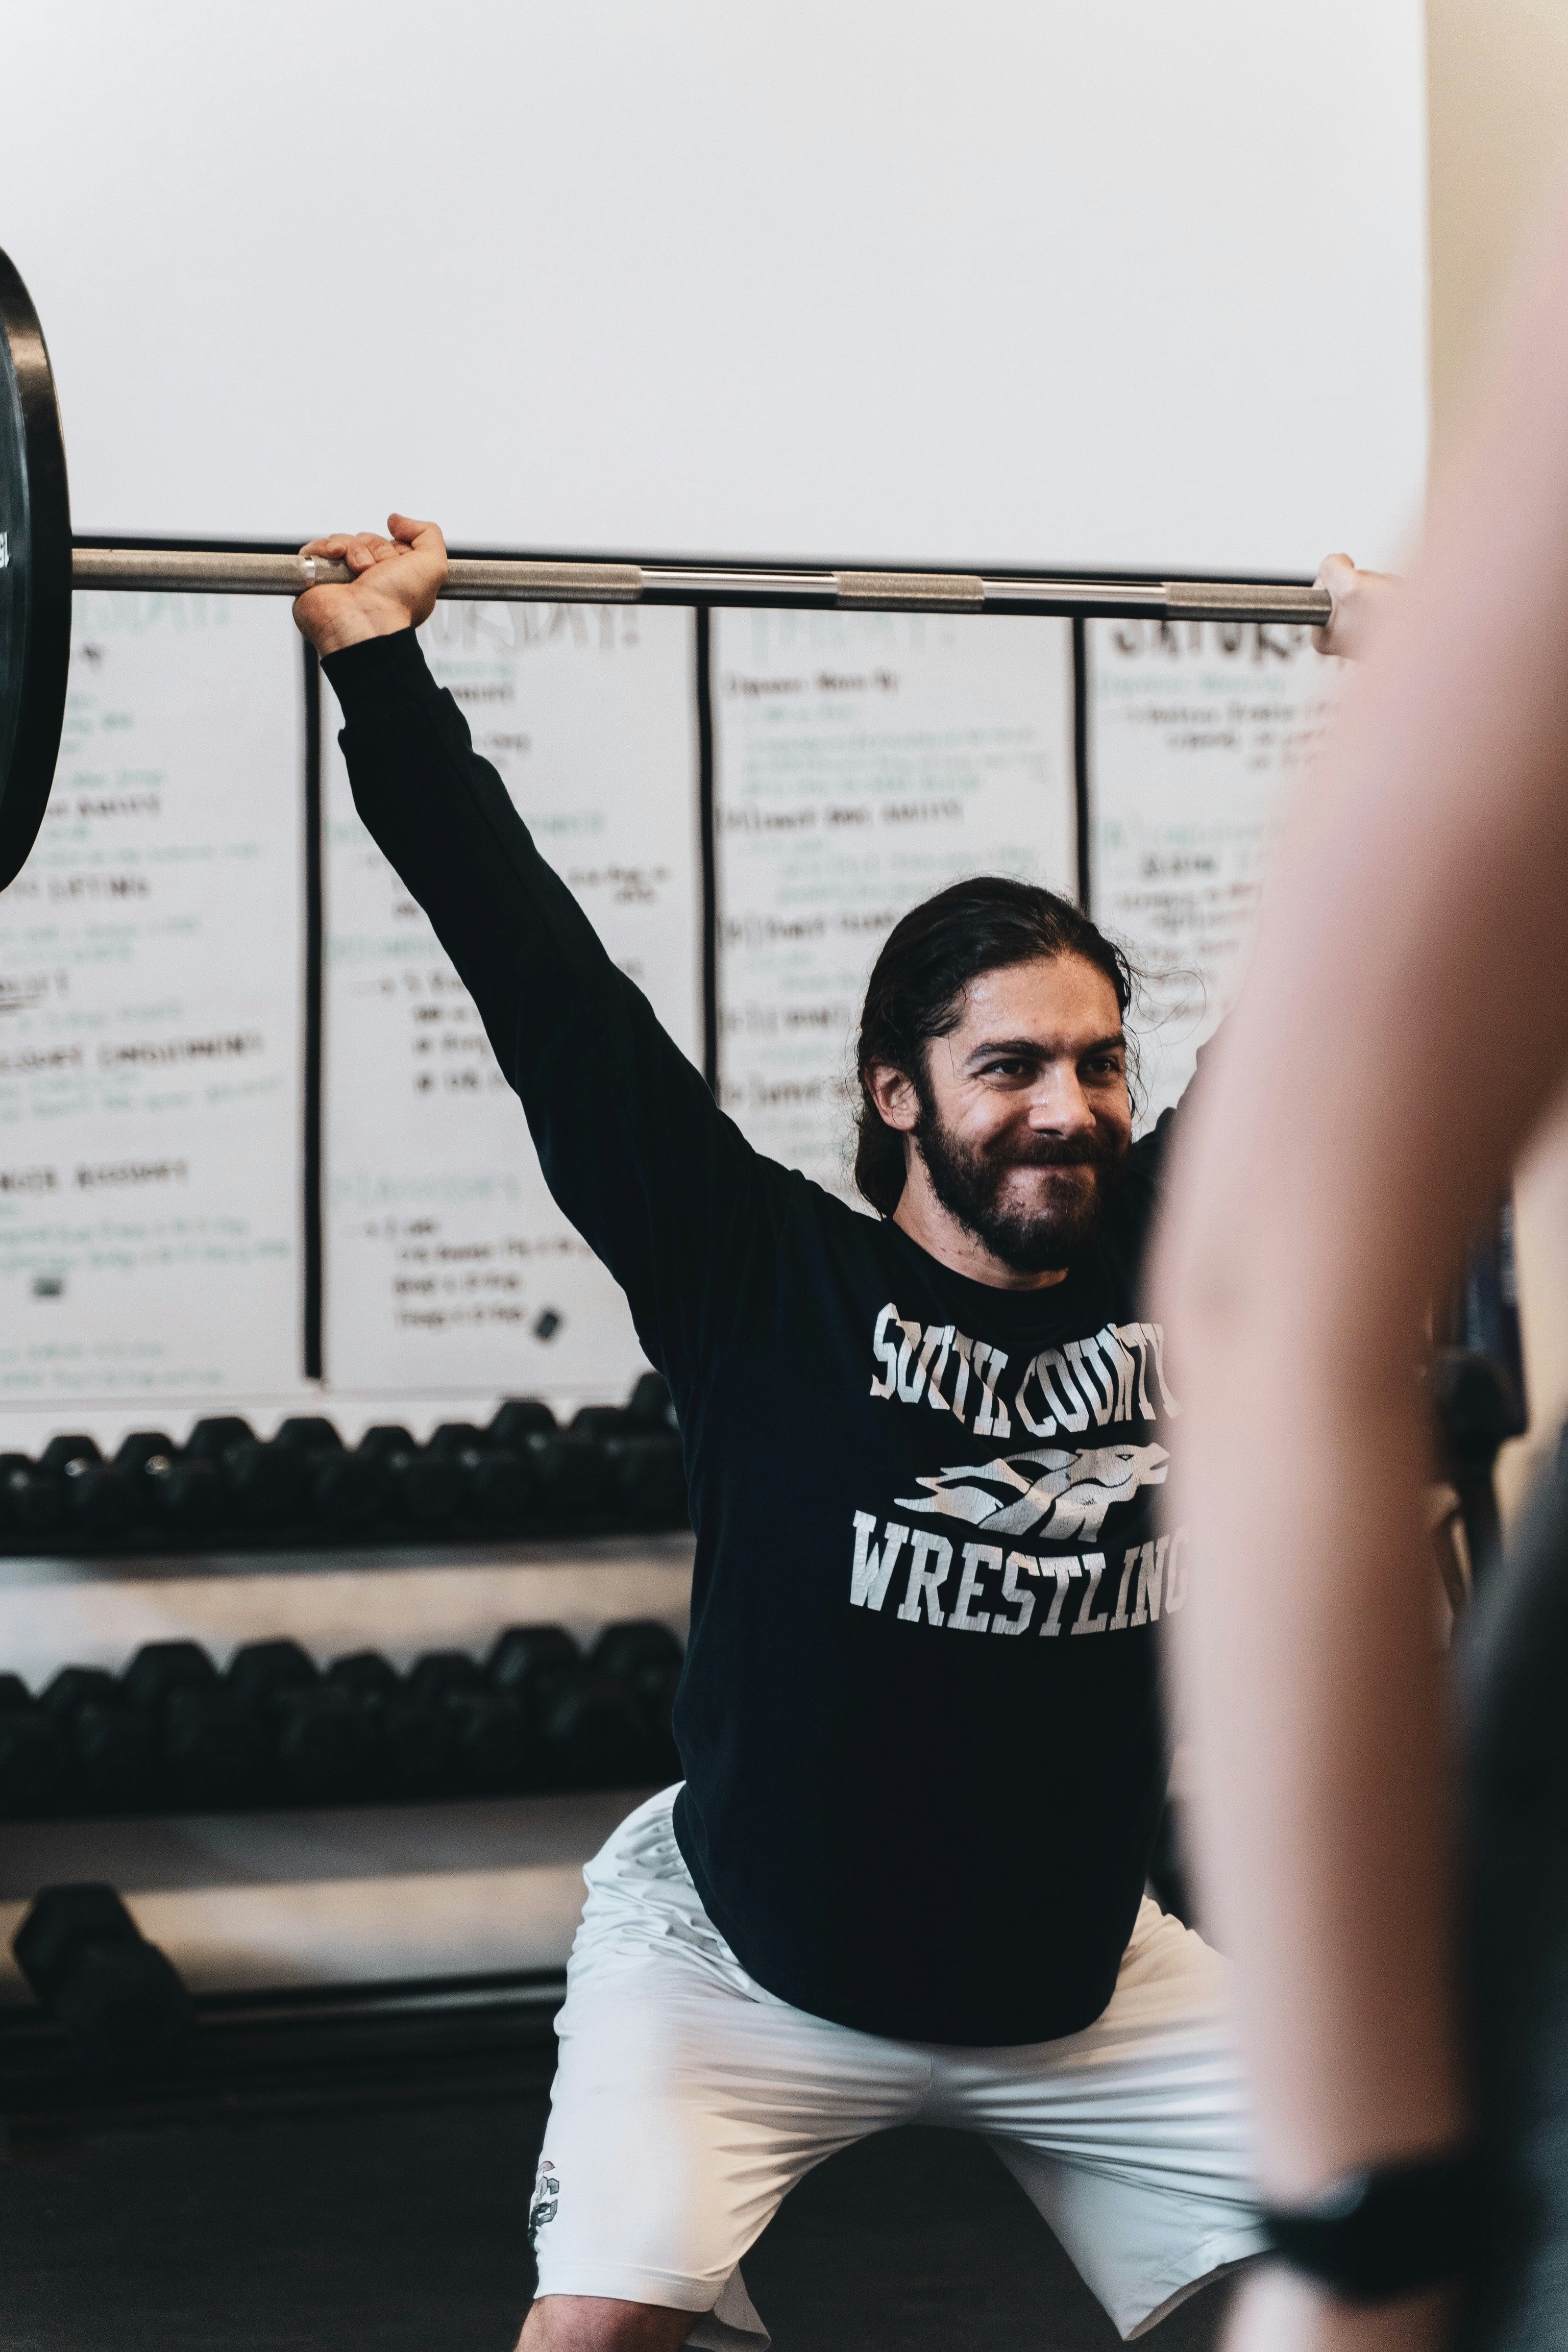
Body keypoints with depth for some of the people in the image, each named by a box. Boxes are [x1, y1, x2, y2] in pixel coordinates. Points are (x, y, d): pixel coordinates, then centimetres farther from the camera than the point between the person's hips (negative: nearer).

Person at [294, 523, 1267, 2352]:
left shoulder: (1175, 1265, -6)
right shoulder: (771, 1282, -15)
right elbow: (551, 989, -18)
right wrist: (379, 661, -18)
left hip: (1088, 1979, 4)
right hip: (751, 1975, -4)